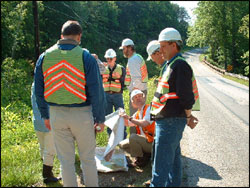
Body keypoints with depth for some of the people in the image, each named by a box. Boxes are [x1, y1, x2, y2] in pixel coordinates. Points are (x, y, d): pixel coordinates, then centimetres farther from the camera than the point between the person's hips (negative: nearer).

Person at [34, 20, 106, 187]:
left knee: (66, 161, 14)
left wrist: (45, 115, 16)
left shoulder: (44, 57, 2)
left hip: (56, 115, 3)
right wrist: (100, 119, -1)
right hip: (82, 114, -3)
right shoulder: (86, 57, -9)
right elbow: (97, 92, -9)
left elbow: (39, 91, 7)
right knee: (88, 159, 12)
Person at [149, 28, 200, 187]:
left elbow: (186, 96, -20)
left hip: (170, 121, -10)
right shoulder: (169, 64, 16)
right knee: (173, 159, 20)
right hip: (167, 120, 10)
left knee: (161, 164, -6)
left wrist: (188, 116, -8)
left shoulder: (180, 65, -17)